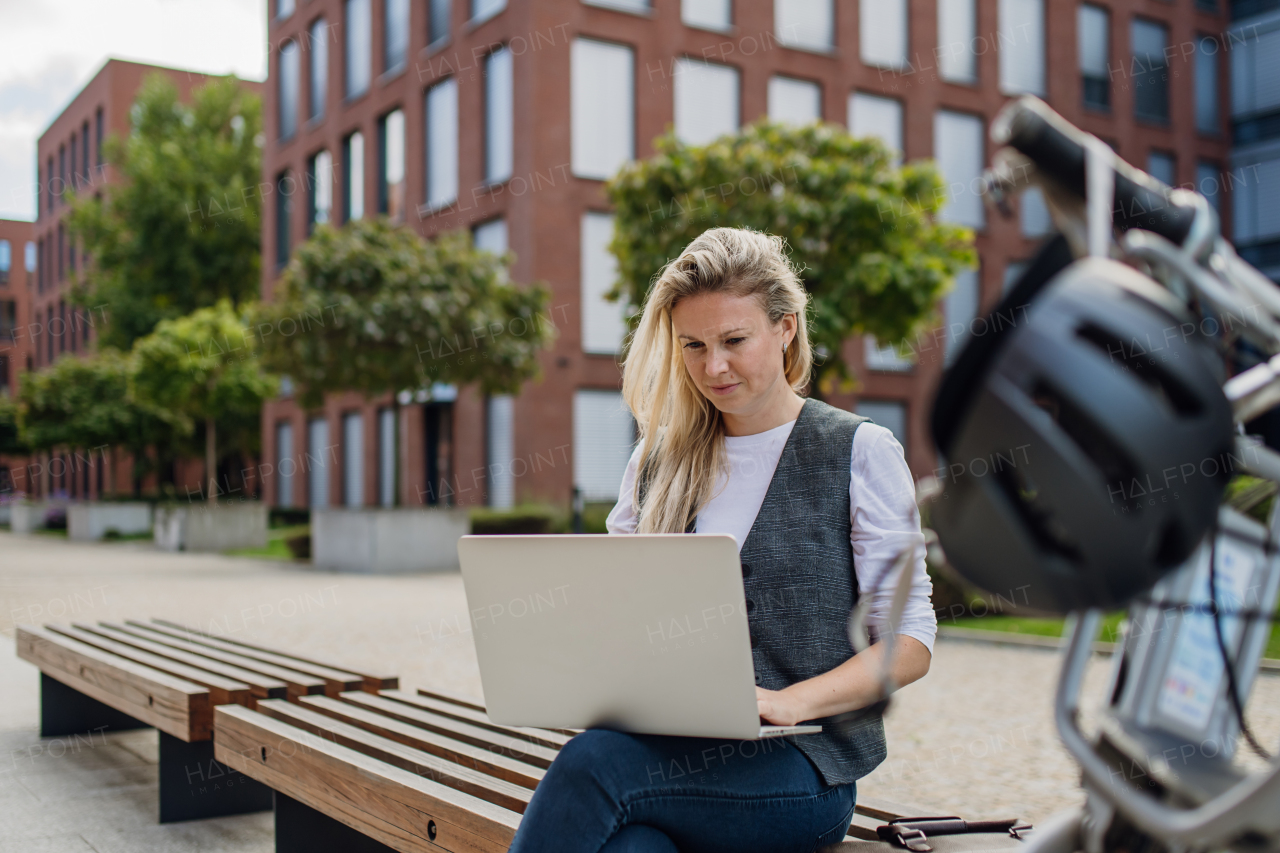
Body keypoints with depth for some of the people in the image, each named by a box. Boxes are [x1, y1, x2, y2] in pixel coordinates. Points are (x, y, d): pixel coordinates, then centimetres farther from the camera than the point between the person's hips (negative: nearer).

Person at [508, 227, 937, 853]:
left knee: (591, 761, -30)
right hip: (669, 749, 3)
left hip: (803, 766, -2)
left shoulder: (860, 451, 2)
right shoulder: (656, 463, 15)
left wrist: (787, 703, -16)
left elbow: (911, 642, -1)